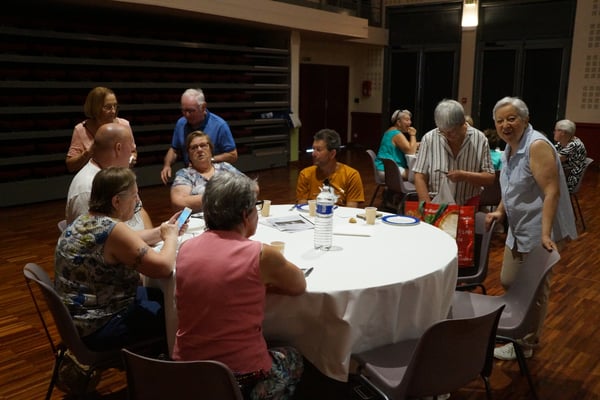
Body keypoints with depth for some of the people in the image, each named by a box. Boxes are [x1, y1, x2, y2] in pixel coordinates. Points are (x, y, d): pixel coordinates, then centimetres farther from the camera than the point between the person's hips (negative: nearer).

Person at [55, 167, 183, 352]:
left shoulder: (84, 220, 1)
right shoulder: (112, 230, -28)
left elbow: (130, 243, 17)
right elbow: (163, 267, -27)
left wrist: (161, 231, 6)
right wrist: (171, 237, -9)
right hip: (98, 328, -9)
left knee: (161, 296, 20)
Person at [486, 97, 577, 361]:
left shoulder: (537, 146, -19)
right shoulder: (510, 148, 9)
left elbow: (552, 192, -25)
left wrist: (545, 234, -32)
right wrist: (500, 211, 7)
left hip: (540, 232, -9)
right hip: (519, 230, 9)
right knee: (509, 282, 17)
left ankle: (526, 344, 21)